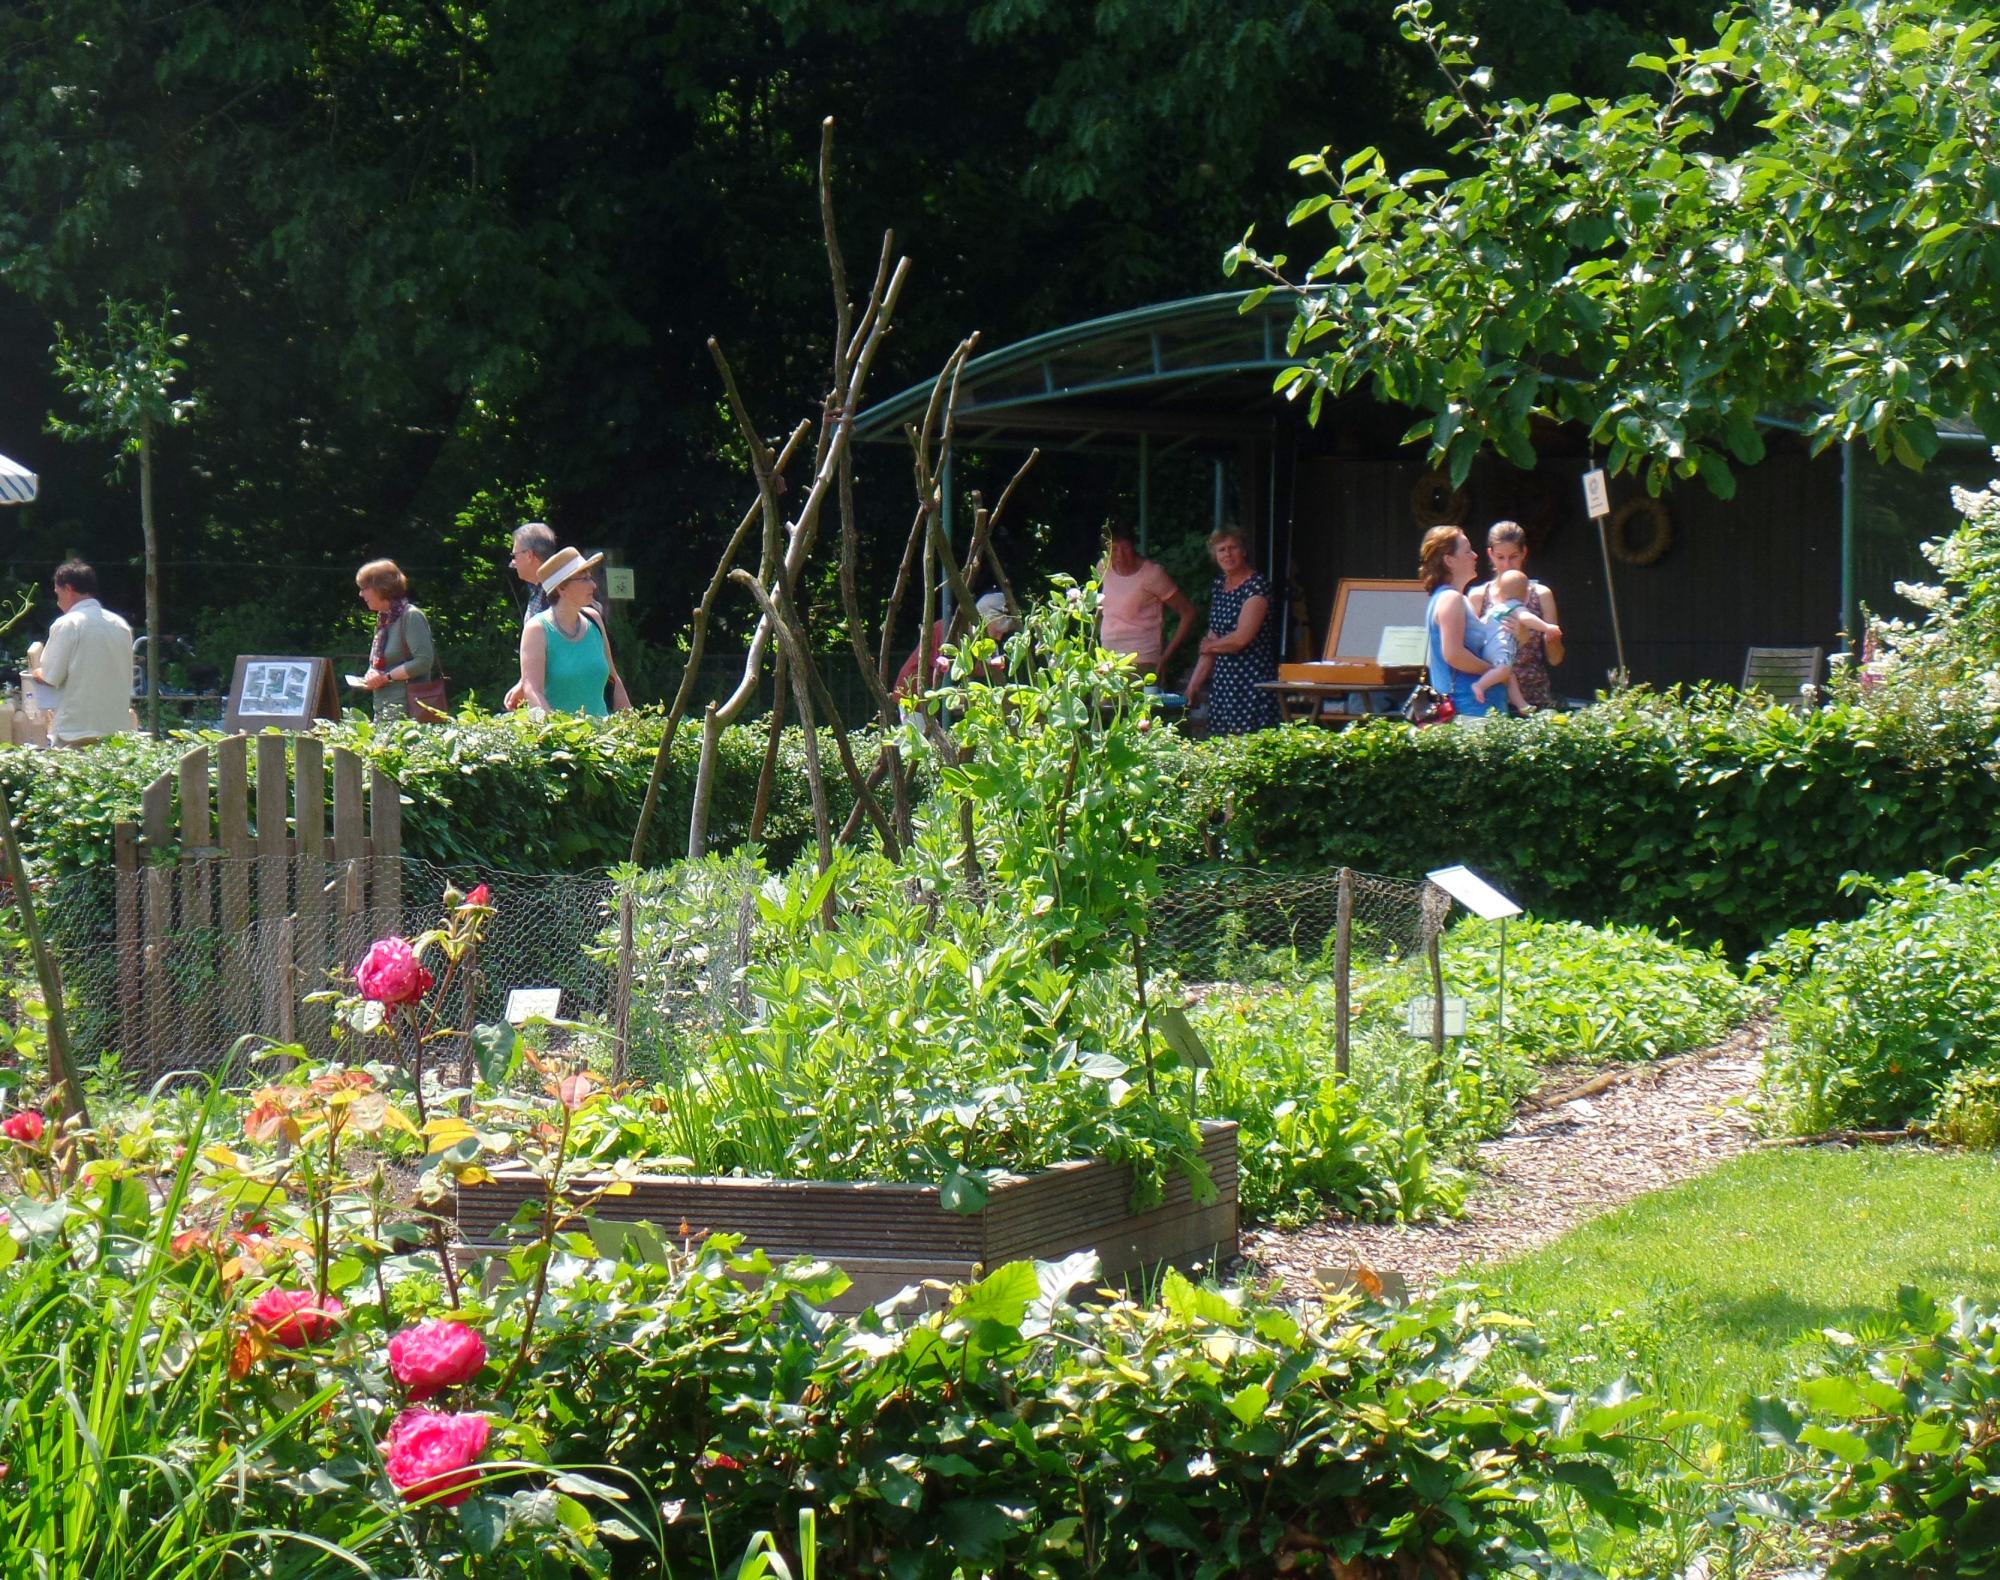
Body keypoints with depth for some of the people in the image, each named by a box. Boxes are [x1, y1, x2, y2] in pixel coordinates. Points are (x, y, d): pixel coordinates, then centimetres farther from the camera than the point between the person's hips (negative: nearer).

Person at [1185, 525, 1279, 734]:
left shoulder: (1257, 586, -10)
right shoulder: (1219, 586, 15)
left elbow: (1241, 638, -17)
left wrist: (1211, 645, 2)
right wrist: (1195, 683, 12)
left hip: (1252, 683, -8)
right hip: (1222, 682, 8)